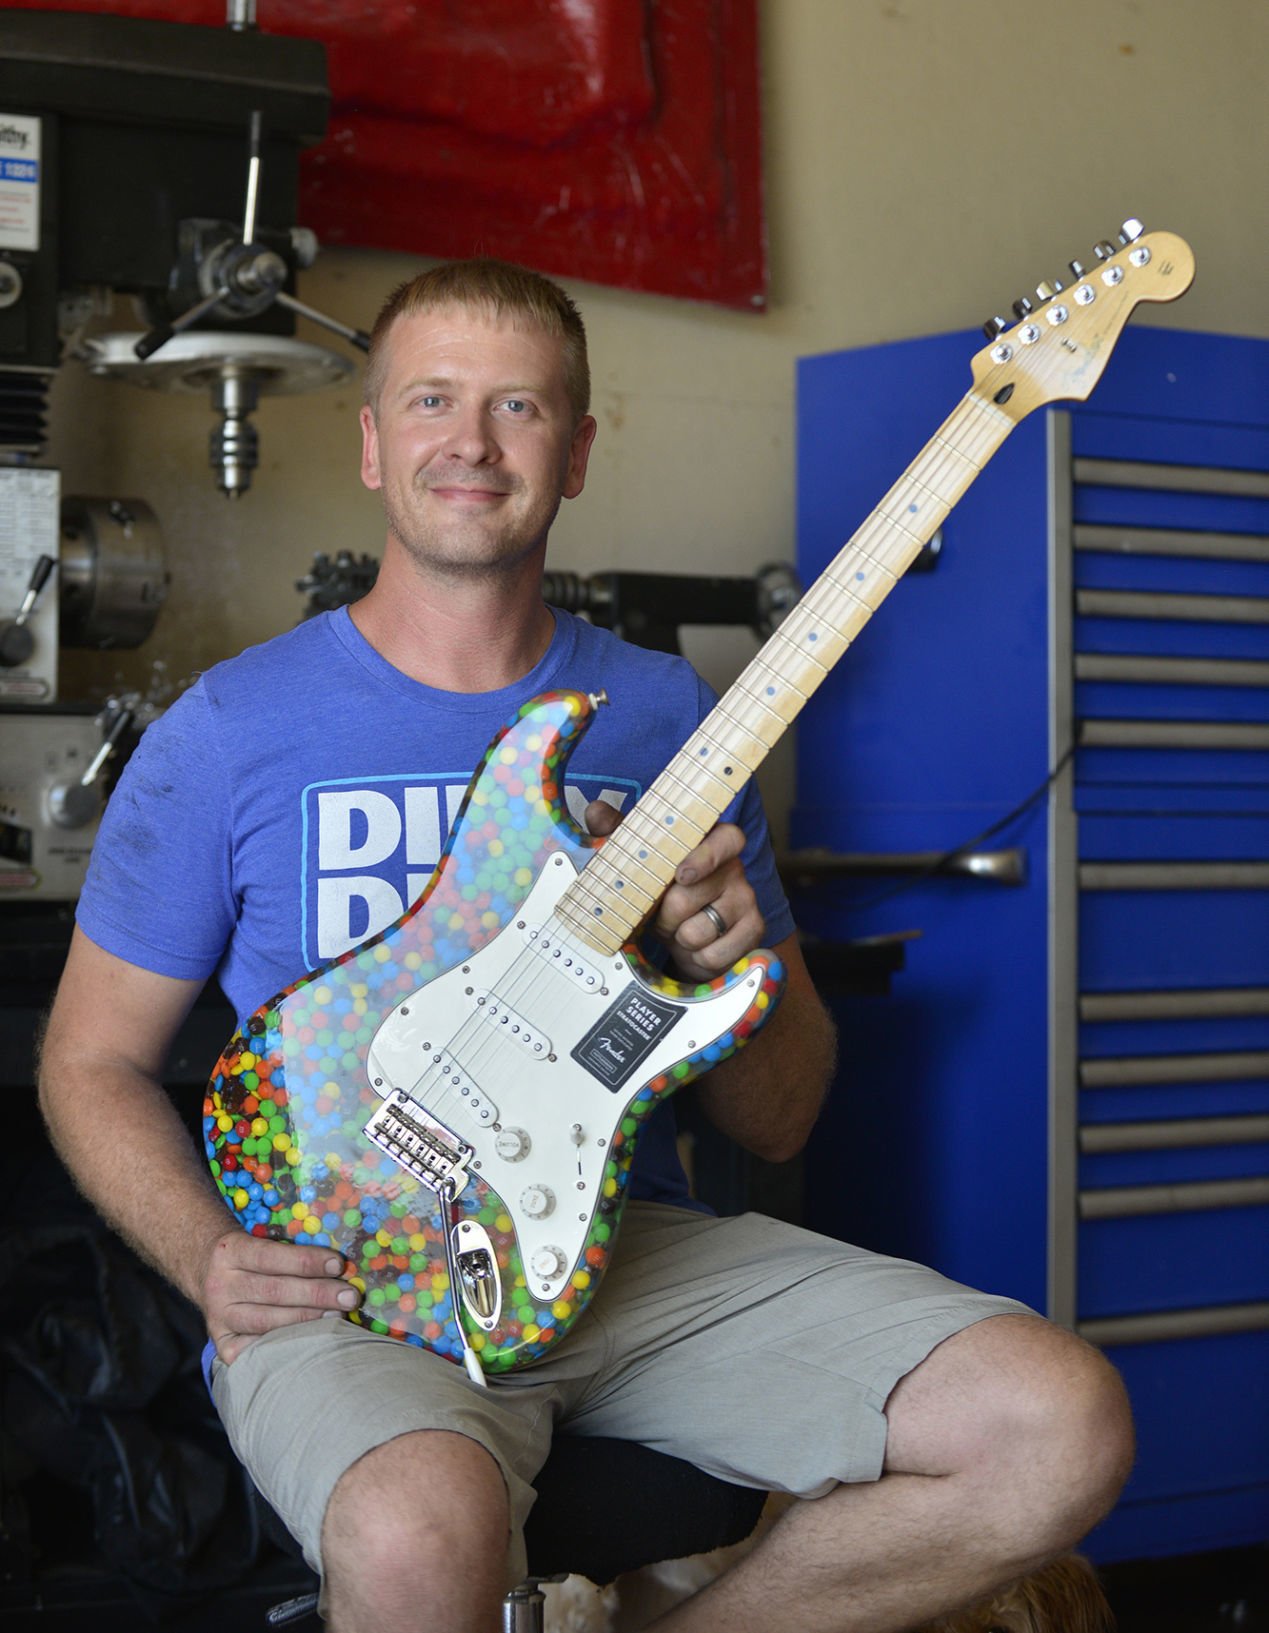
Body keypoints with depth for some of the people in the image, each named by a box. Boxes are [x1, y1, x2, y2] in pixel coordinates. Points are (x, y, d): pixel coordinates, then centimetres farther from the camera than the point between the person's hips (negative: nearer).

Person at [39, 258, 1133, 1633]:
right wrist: (213, 1256, -11)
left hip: (633, 1249, 4)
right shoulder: (229, 732, 0)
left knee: (1061, 1429, -15)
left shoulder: (668, 719, 8)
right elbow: (91, 1063, 8)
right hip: (346, 1273, -4)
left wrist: (731, 962, -11)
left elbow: (780, 1121, 11)